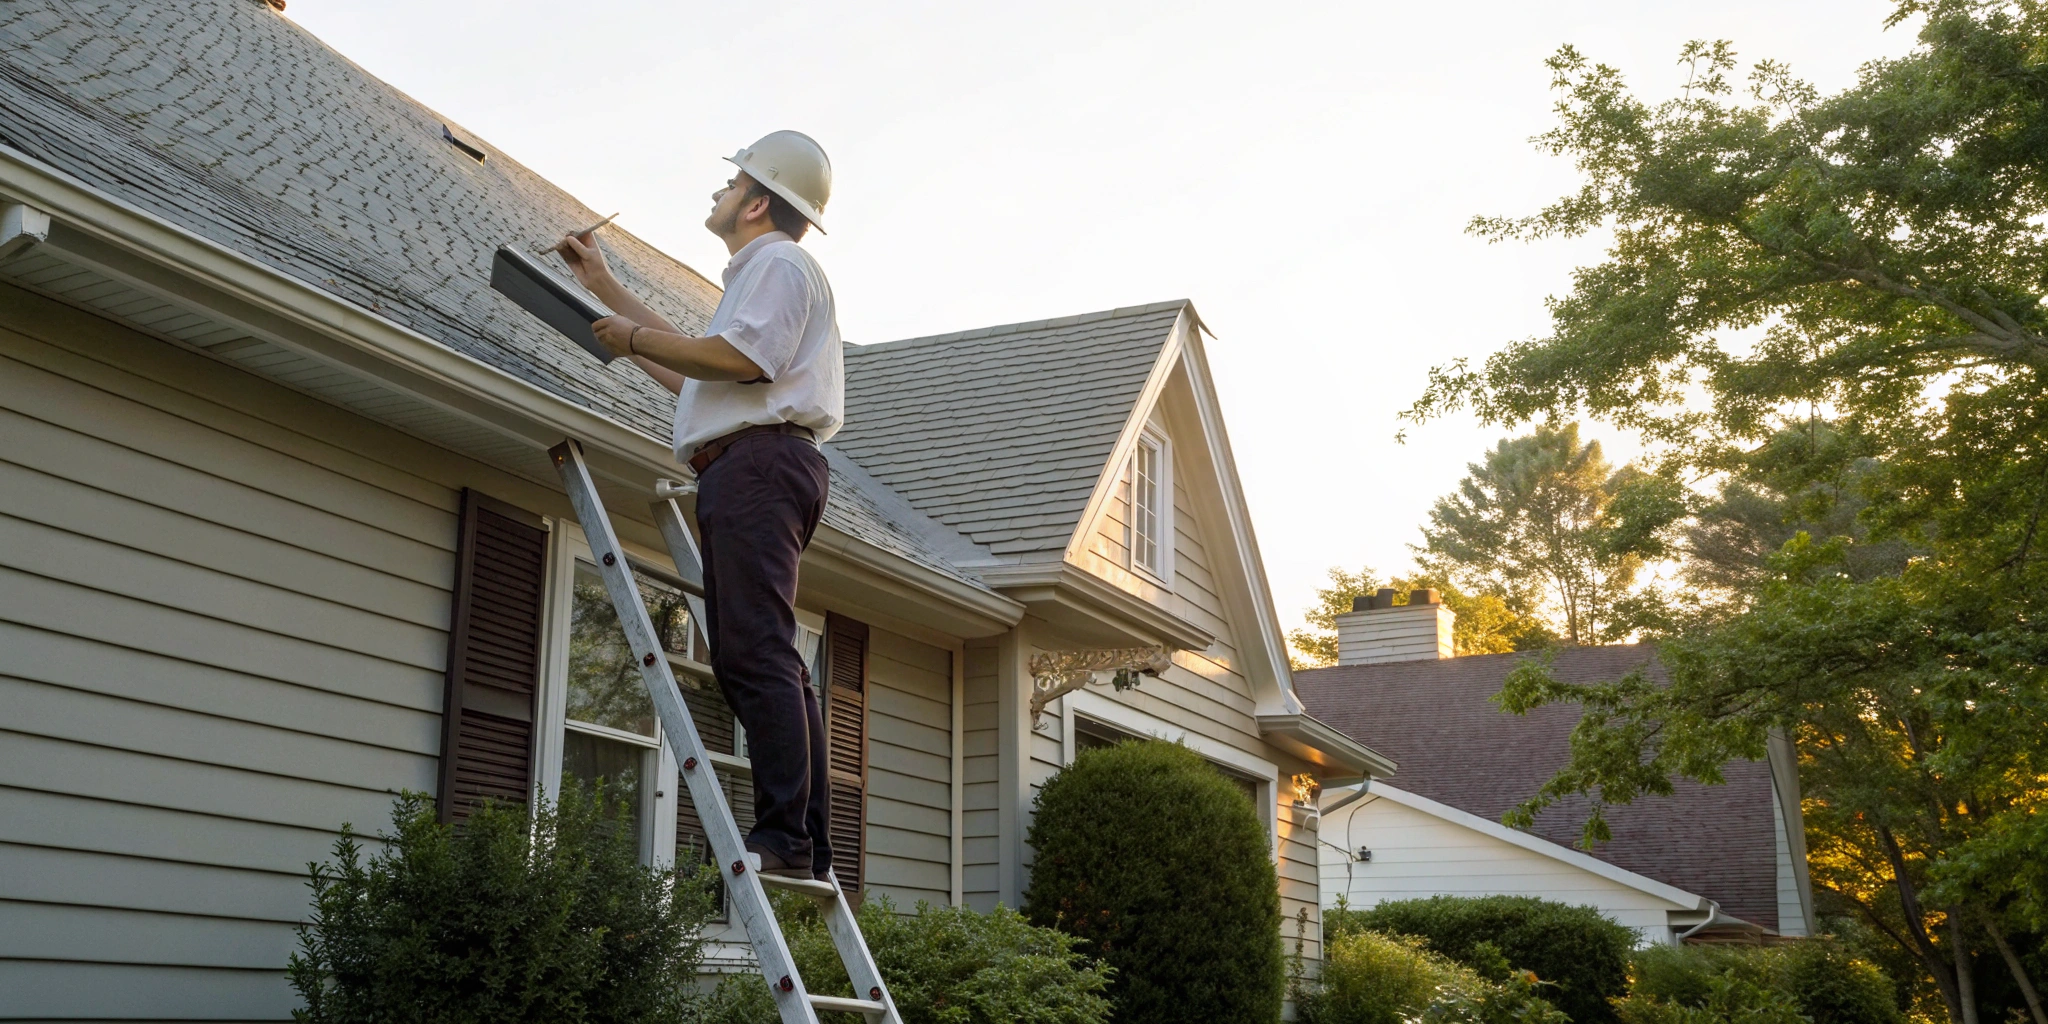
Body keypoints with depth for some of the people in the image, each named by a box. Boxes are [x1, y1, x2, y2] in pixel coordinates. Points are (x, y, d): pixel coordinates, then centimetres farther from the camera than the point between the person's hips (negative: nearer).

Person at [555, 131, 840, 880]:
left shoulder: (778, 264, 0)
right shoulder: (756, 274, 34)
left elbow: (740, 358, -17)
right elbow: (690, 373, 37)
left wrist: (636, 337, -5)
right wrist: (605, 286, 43)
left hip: (756, 461, -11)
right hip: (745, 473, 11)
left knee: (755, 651, -18)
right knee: (755, 658, 5)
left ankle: (785, 837, -23)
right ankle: (810, 846, 2)